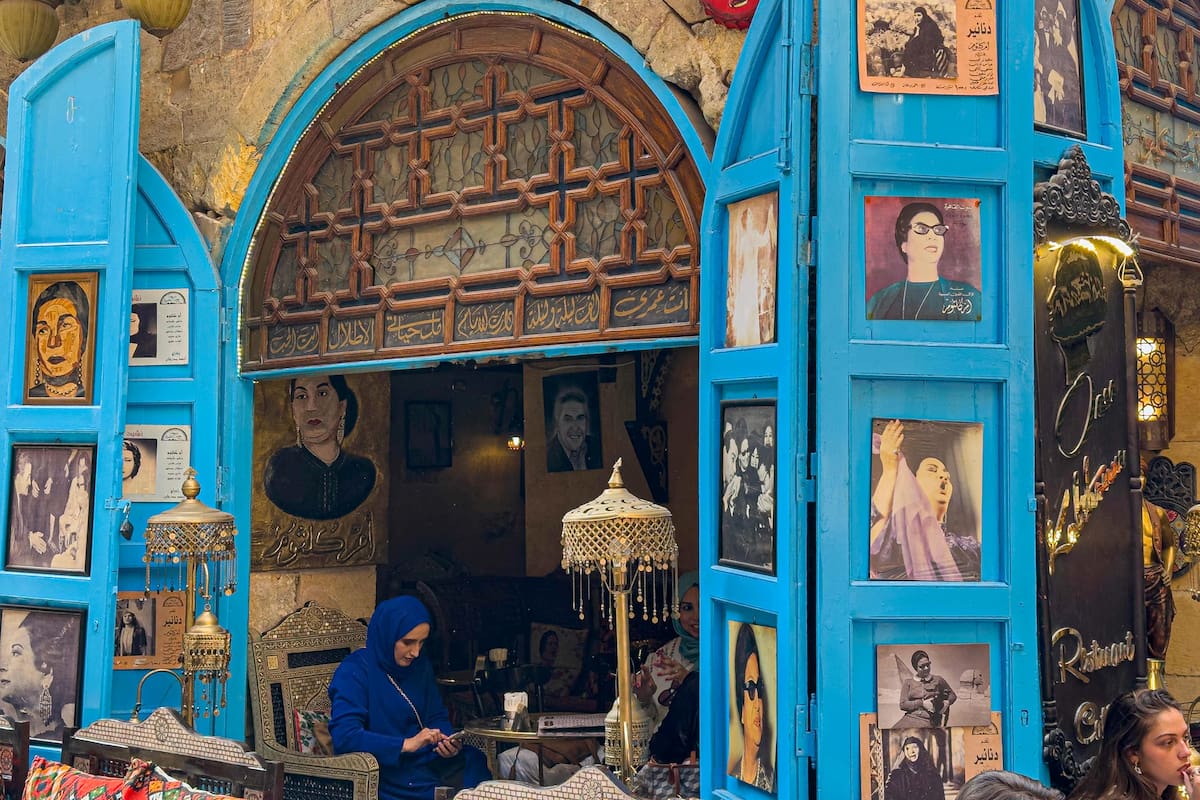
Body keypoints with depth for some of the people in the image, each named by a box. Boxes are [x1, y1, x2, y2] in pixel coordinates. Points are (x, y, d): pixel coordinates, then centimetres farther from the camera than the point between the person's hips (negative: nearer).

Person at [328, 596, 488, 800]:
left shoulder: (420, 667, 11)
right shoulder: (354, 671, -10)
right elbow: (344, 736, -20)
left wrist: (446, 742, -6)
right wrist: (407, 744, -24)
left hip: (425, 766, 7)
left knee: (474, 758, -20)